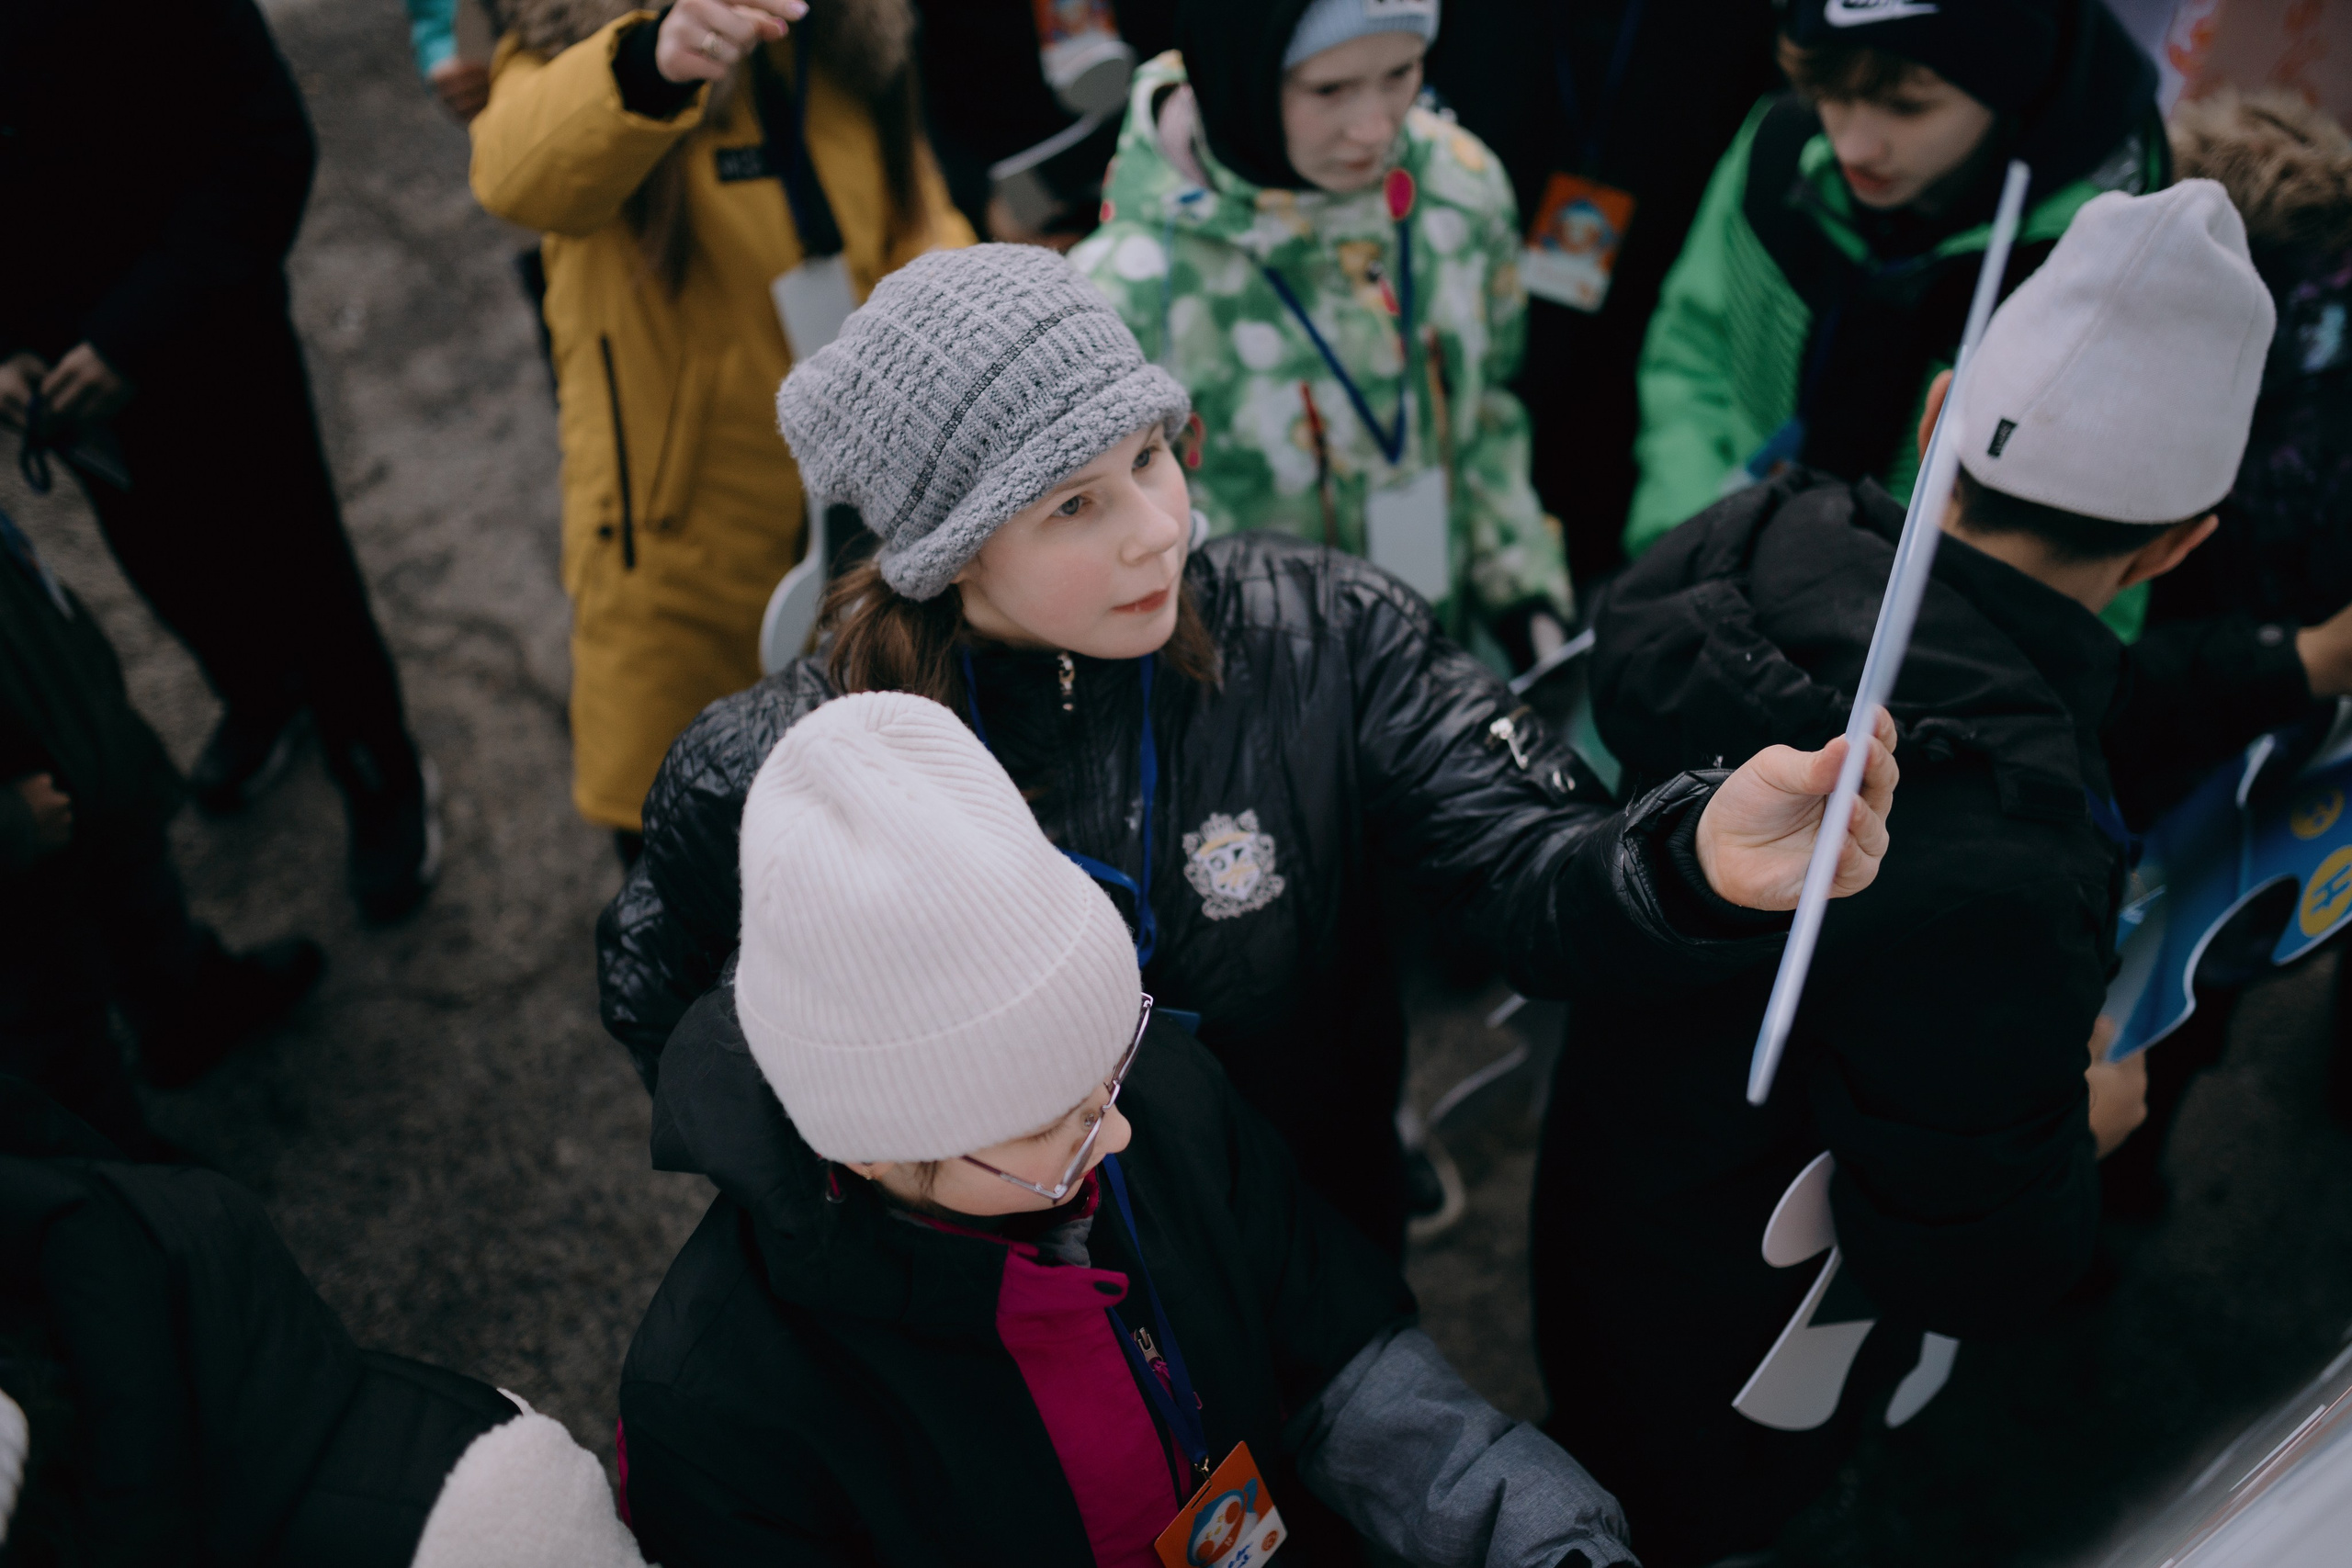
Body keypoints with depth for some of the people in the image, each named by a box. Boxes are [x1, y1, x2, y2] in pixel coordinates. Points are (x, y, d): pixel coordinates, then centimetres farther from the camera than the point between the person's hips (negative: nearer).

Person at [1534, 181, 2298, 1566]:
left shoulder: (1778, 530, -19)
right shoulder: (1993, 883, -44)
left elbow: (2029, 704, 2)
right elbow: (1976, 1271, -29)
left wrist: (2302, 670, 12)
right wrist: (2085, 1123, -9)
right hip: (1727, 1352, -6)